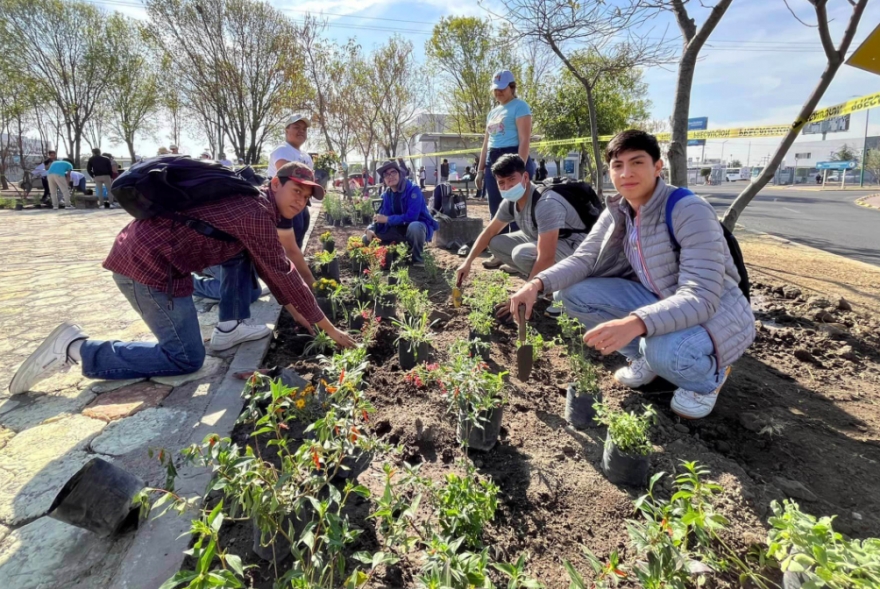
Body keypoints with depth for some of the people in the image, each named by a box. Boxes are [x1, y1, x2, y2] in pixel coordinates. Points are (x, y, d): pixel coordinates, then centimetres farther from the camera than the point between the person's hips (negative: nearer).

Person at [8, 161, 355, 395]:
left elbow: (270, 271, 21)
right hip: (150, 263, -10)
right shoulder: (257, 215, -15)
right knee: (187, 358, -4)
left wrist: (294, 311, 22)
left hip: (148, 249, 10)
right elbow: (284, 276, -15)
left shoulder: (252, 205, 15)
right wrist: (328, 328, -8)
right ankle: (77, 349, 1)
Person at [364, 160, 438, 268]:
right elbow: (381, 217, -1)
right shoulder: (386, 195, 1)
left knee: (414, 227, -43)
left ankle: (418, 258, -15)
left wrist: (387, 219, -22)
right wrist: (371, 229, -22)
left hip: (420, 227, -6)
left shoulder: (413, 190, -20)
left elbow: (411, 217, -29)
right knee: (367, 238, -1)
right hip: (401, 229, 7)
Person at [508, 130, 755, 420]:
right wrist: (537, 283, -27)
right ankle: (649, 356, 7)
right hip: (659, 302, 6)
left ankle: (710, 375, 0)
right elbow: (583, 258, -7)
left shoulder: (690, 211, -26)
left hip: (718, 311, -6)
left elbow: (701, 297, -34)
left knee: (665, 351, -39)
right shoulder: (617, 211, -5)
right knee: (574, 293, -10)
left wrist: (635, 323, -51)